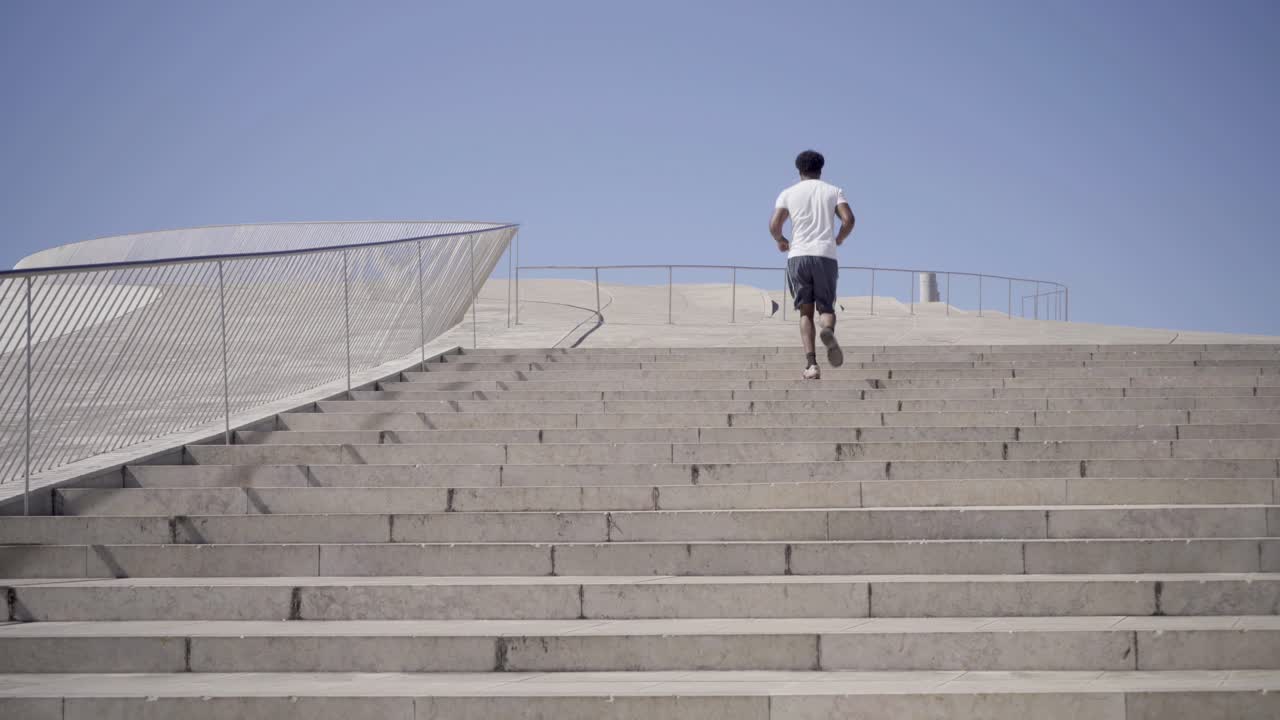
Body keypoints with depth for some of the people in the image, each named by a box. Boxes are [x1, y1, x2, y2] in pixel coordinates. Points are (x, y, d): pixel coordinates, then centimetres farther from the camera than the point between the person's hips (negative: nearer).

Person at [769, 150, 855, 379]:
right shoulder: (833, 191, 12)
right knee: (826, 308, 8)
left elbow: (774, 225, 0)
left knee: (806, 312, 5)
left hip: (798, 256, 0)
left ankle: (811, 364, -10)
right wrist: (839, 239, 16)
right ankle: (827, 330, -29)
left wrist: (781, 241, 21)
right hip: (825, 256, 0)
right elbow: (848, 219, -3)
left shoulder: (789, 193, 11)